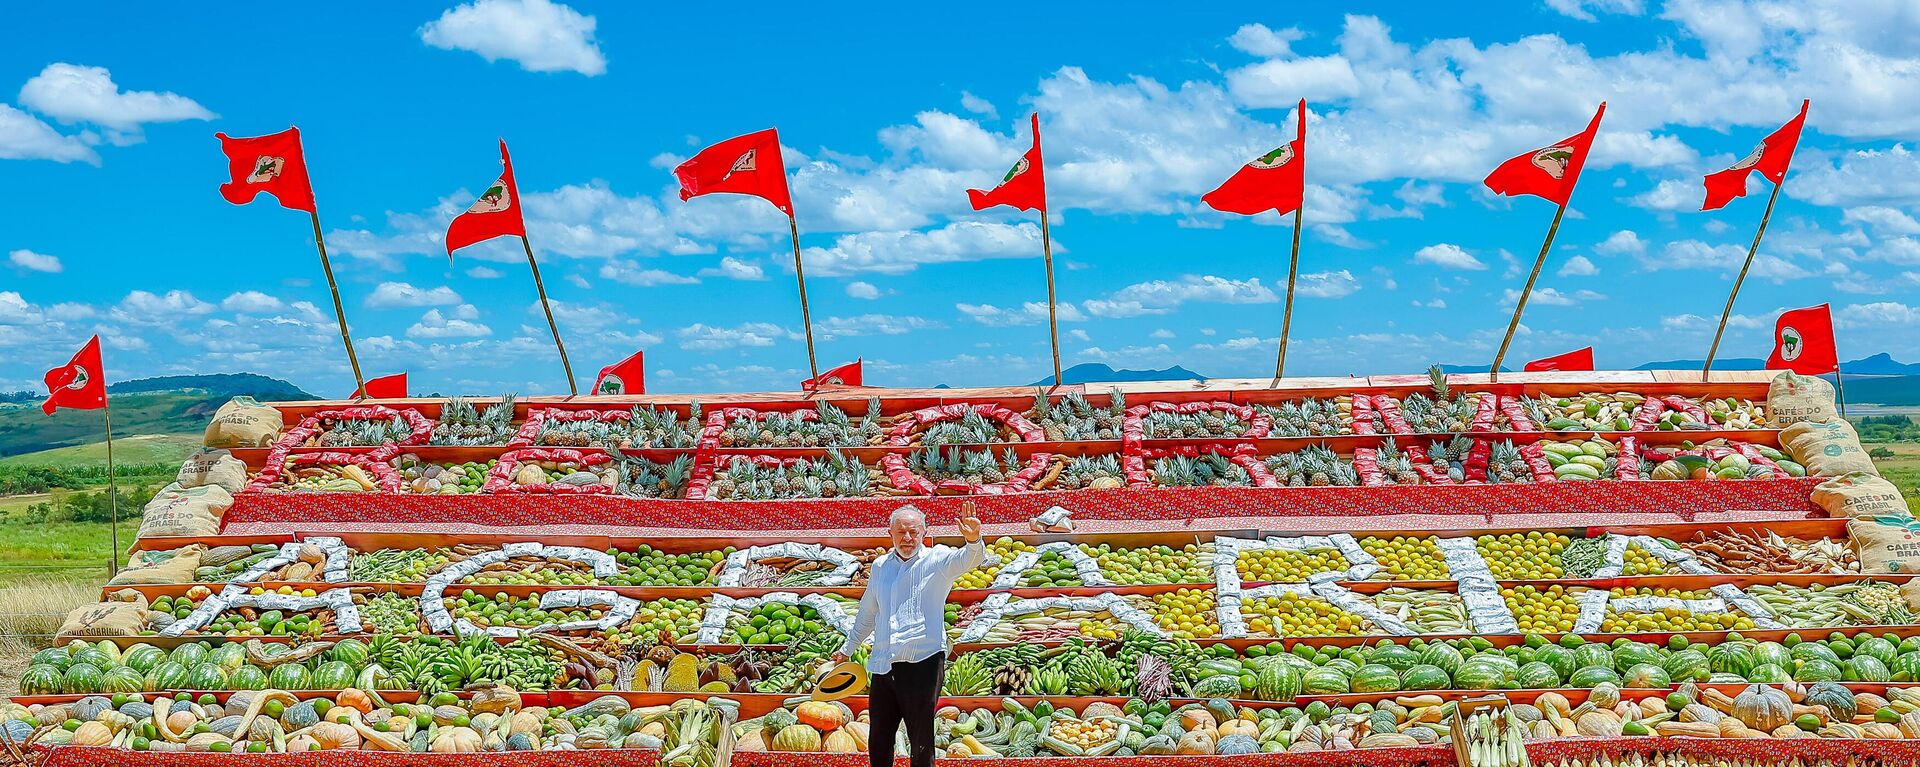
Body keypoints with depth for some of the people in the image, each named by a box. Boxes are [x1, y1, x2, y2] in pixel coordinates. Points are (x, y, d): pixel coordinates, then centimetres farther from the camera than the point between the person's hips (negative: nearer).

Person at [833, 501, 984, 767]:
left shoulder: (937, 560, -2)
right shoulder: (880, 566, 14)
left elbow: (966, 560, -24)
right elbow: (867, 612, 27)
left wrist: (973, 541, -46)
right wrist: (847, 648, 35)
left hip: (923, 663, -5)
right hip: (883, 665, 5)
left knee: (921, 745, 2)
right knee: (878, 743, 14)